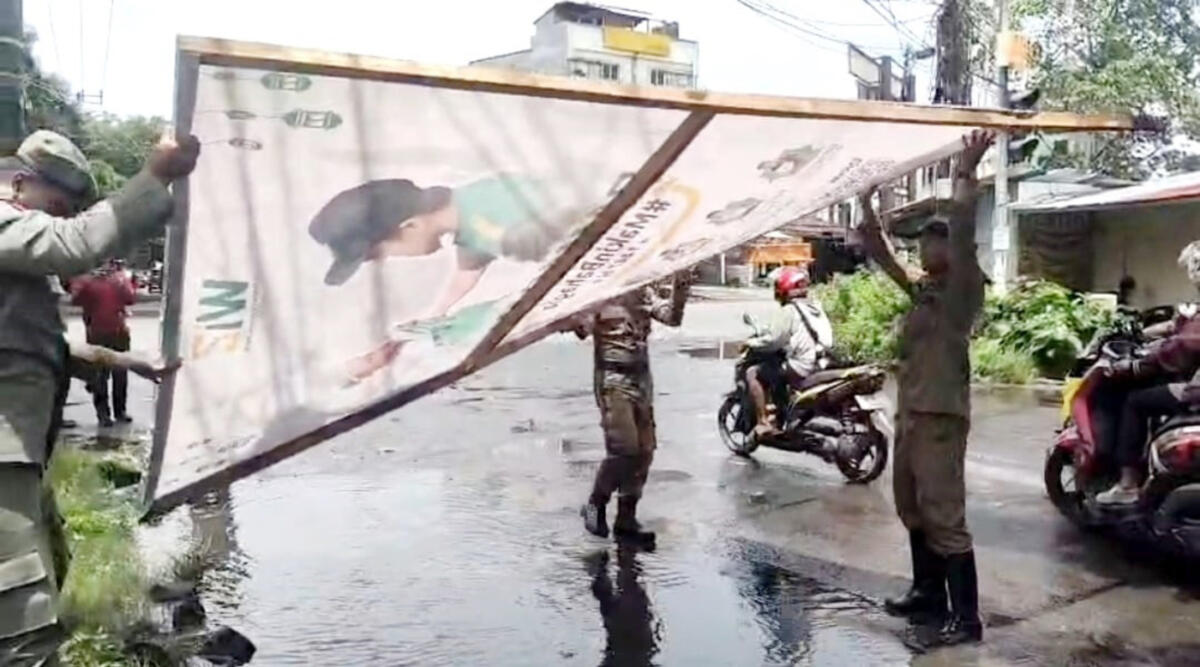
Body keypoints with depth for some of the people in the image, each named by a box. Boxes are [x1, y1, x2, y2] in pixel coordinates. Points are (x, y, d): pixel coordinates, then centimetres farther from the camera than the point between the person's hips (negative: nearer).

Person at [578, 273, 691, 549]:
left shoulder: (644, 292, 10)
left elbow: (672, 317, 2)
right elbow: (581, 329, -18)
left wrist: (679, 293, -13)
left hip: (641, 376, 6)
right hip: (613, 377, -6)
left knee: (644, 451, 7)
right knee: (624, 447, -15)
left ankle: (626, 518, 18)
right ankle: (595, 505, 8)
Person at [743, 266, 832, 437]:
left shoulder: (788, 310, -11)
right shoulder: (816, 307, 14)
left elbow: (773, 340, -14)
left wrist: (751, 342, 3)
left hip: (801, 368, -9)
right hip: (819, 364, 9)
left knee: (753, 373, -1)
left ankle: (764, 423, -5)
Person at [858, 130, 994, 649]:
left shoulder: (964, 286, -6)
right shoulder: (922, 288, 15)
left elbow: (962, 234, -21)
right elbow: (882, 255, 21)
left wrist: (966, 172, -23)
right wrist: (866, 203, 17)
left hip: (941, 416, -9)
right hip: (909, 412, 9)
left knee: (944, 517, -10)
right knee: (913, 509, 18)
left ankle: (966, 618, -5)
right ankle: (929, 591, 31)